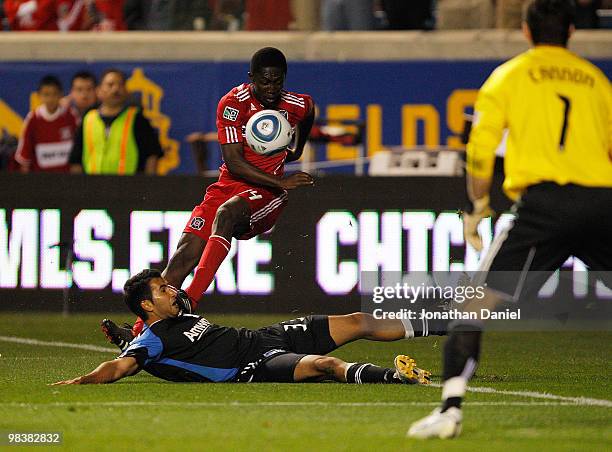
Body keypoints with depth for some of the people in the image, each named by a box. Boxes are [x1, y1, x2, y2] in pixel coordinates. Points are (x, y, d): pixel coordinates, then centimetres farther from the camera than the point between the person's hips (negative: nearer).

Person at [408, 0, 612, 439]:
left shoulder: (508, 76, 13)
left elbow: (479, 152, 8)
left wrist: (478, 207, 21)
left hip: (544, 202, -2)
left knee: (475, 303, 0)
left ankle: (451, 408, -14)